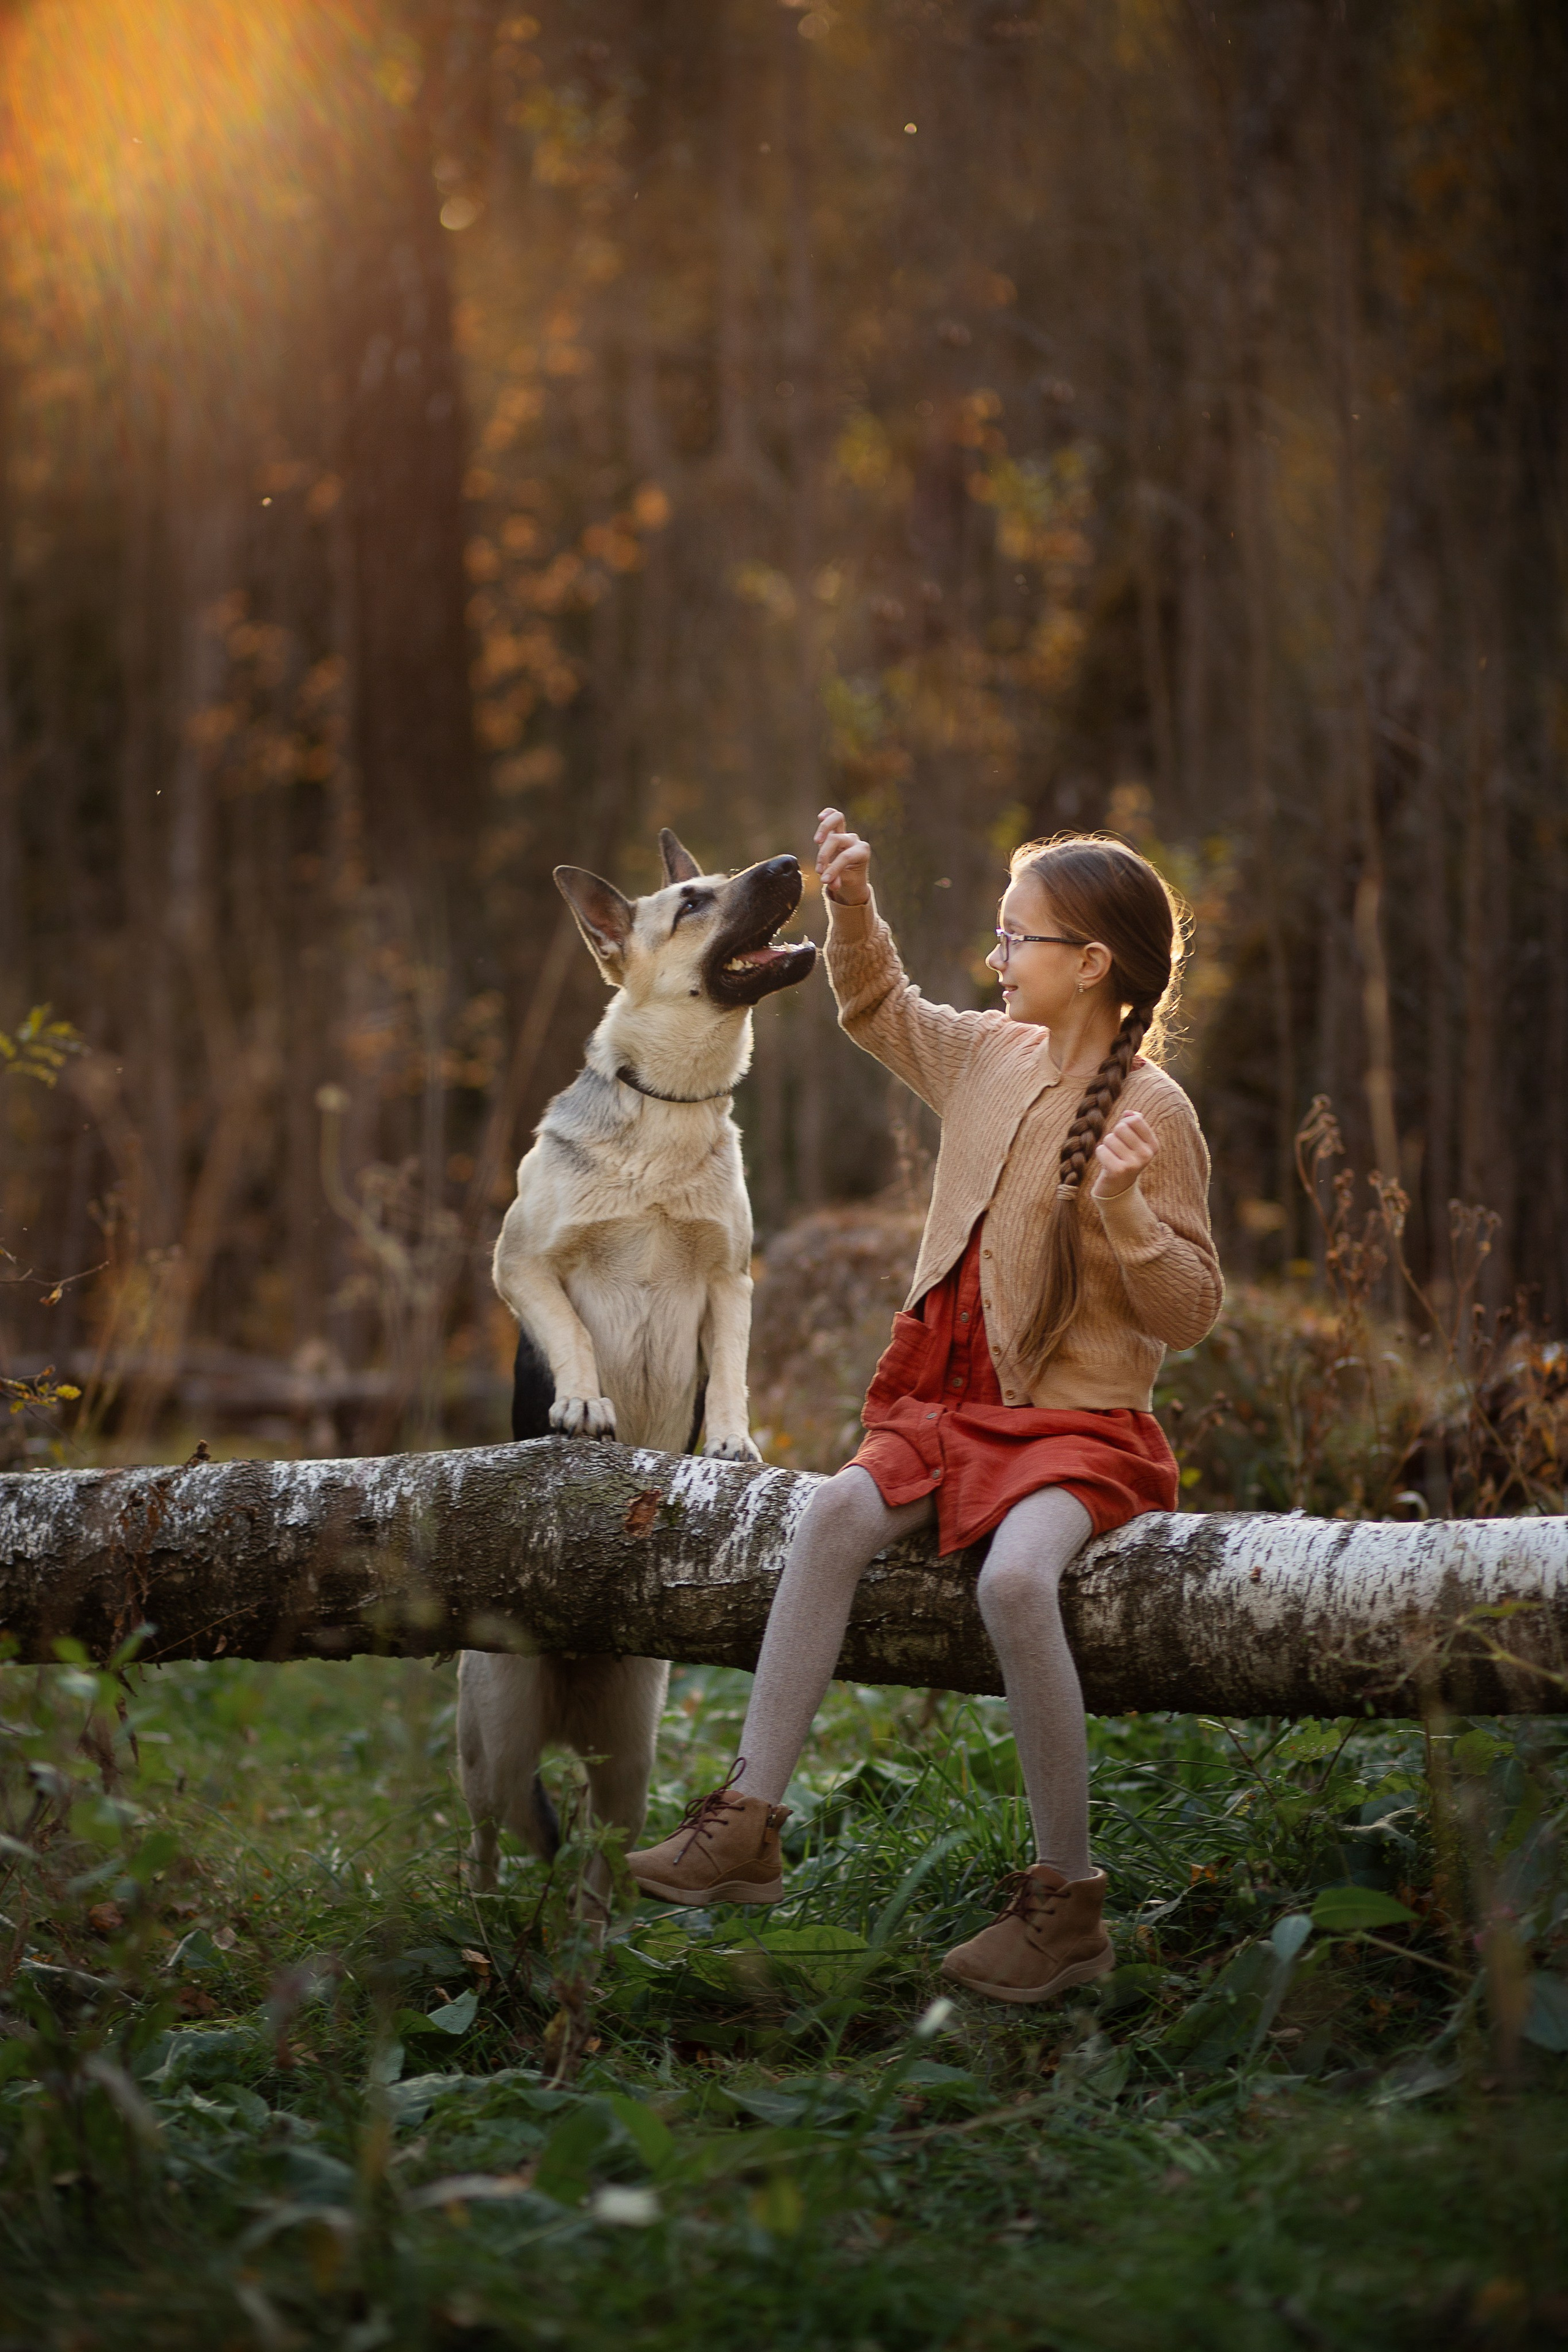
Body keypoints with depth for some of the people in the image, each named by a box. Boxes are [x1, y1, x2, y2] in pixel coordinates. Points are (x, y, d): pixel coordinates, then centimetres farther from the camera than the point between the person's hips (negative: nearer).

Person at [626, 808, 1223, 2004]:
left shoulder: (1152, 1115, -10)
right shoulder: (990, 1056, 9)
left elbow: (1190, 1311, -11)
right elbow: (879, 1009, 28)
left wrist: (1123, 1208, -27)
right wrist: (854, 905, 11)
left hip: (1085, 1423, -6)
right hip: (959, 1403, 6)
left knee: (1015, 1576, -33)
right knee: (839, 1511, -21)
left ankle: (1067, 1898, -20)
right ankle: (749, 1825, -20)